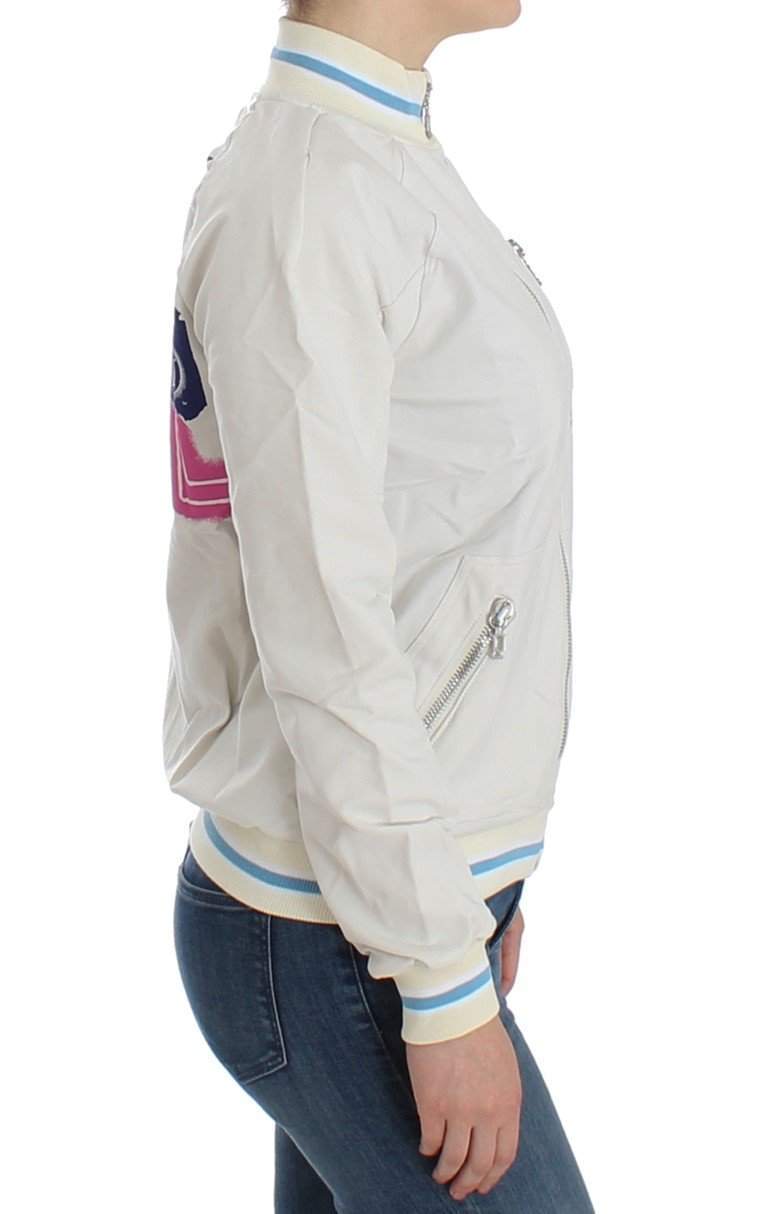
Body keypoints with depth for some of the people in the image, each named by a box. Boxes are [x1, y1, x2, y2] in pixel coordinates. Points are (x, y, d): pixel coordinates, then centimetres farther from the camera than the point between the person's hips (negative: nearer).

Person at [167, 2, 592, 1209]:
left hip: (426, 876, 8)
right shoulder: (295, 203, -19)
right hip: (337, 956, -8)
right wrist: (442, 984, -15)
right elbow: (322, 644, -20)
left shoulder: (393, 162, 10)